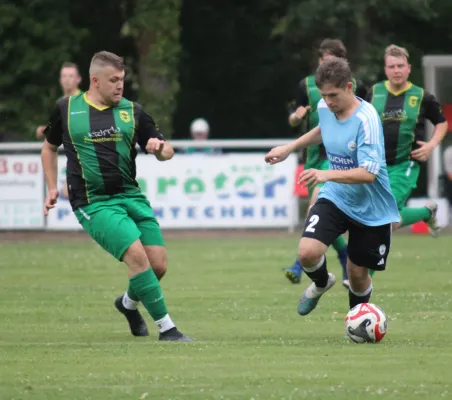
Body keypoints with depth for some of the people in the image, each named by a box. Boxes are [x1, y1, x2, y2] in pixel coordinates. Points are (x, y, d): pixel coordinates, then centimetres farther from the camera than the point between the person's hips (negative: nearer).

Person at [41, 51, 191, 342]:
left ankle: (129, 303, 31)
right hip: (94, 204, -4)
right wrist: (52, 187, 11)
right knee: (137, 255, -22)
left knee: (159, 264, -2)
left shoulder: (132, 111, 6)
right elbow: (50, 147, 19)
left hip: (131, 196, 4)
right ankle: (166, 328, -14)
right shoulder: (66, 109, 3)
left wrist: (160, 147, -16)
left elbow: (167, 153, 8)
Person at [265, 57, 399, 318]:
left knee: (358, 274, 7)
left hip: (370, 208, -4)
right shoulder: (324, 108, -6)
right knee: (308, 252, -20)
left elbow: (368, 173, -33)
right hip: (335, 198, 4)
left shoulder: (366, 119, -26)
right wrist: (289, 149, 21)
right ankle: (322, 284, 16)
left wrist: (328, 174, -44)